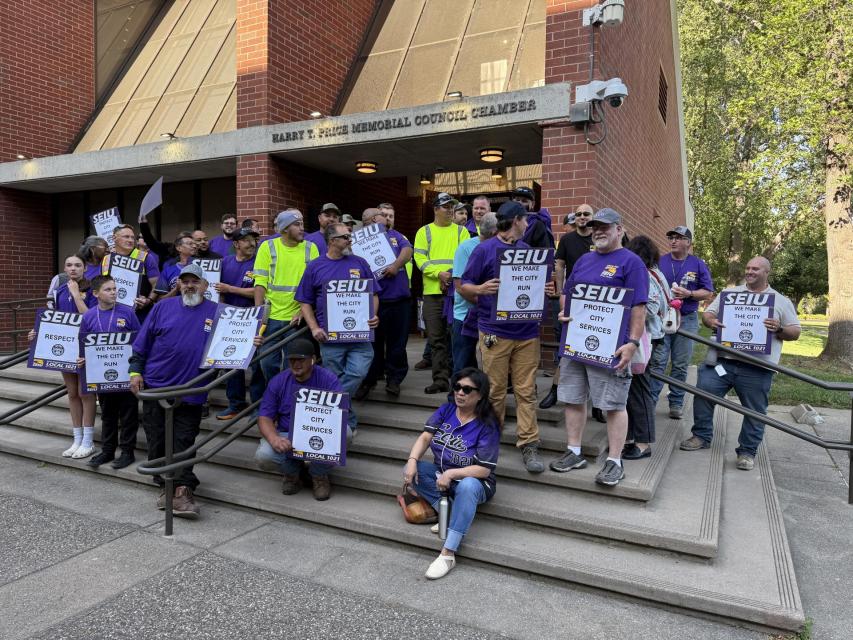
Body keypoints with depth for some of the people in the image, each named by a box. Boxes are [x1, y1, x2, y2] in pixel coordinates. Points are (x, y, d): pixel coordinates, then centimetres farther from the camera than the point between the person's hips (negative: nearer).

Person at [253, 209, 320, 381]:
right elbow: (260, 283, -2)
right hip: (271, 316, 0)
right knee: (268, 362, 7)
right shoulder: (267, 246, 1)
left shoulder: (311, 248, 2)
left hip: (298, 318, 0)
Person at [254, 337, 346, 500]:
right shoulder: (277, 382, -2)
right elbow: (264, 418, -4)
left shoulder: (328, 379, -8)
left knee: (344, 433, -32)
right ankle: (291, 471, 9)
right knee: (263, 456, -29)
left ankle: (319, 475, -3)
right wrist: (274, 439, -27)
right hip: (287, 437, 1)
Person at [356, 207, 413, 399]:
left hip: (400, 299, 3)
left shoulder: (394, 235, 15)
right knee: (373, 342, 6)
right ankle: (369, 380, 18)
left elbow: (407, 250, -2)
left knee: (397, 342, 8)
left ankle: (394, 379, 19)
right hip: (375, 300, -3)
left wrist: (397, 264, -18)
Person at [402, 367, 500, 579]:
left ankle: (448, 554, -36)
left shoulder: (487, 425, -16)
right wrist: (412, 460, -23)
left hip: (473, 481, -5)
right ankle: (450, 513, -18)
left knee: (467, 486, -39)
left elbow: (484, 469, -19)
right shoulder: (446, 410, -1)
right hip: (441, 474, 5)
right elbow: (425, 437, -5)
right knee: (410, 470, -19)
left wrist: (451, 474, -27)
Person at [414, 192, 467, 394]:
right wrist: (439, 274, -15)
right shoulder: (424, 232, 9)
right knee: (436, 338, 2)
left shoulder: (460, 231, 11)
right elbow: (420, 259, -1)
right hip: (433, 291, 0)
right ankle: (440, 379, 8)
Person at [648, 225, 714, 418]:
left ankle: (676, 403, 16)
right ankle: (650, 400, -2)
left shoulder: (698, 265, 6)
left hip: (687, 320, 1)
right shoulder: (659, 262, 7)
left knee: (681, 365, 6)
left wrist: (689, 294, -14)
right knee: (657, 362, -6)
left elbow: (708, 293, 3)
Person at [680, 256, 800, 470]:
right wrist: (710, 321, -12)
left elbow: (795, 332, 11)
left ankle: (747, 452, 17)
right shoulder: (729, 293, 16)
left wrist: (779, 329, -11)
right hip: (722, 360, 1)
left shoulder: (781, 302, 13)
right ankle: (701, 436, 10)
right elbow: (707, 314, 12)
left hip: (757, 368, -1)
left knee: (755, 411, 3)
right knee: (703, 392, -8)